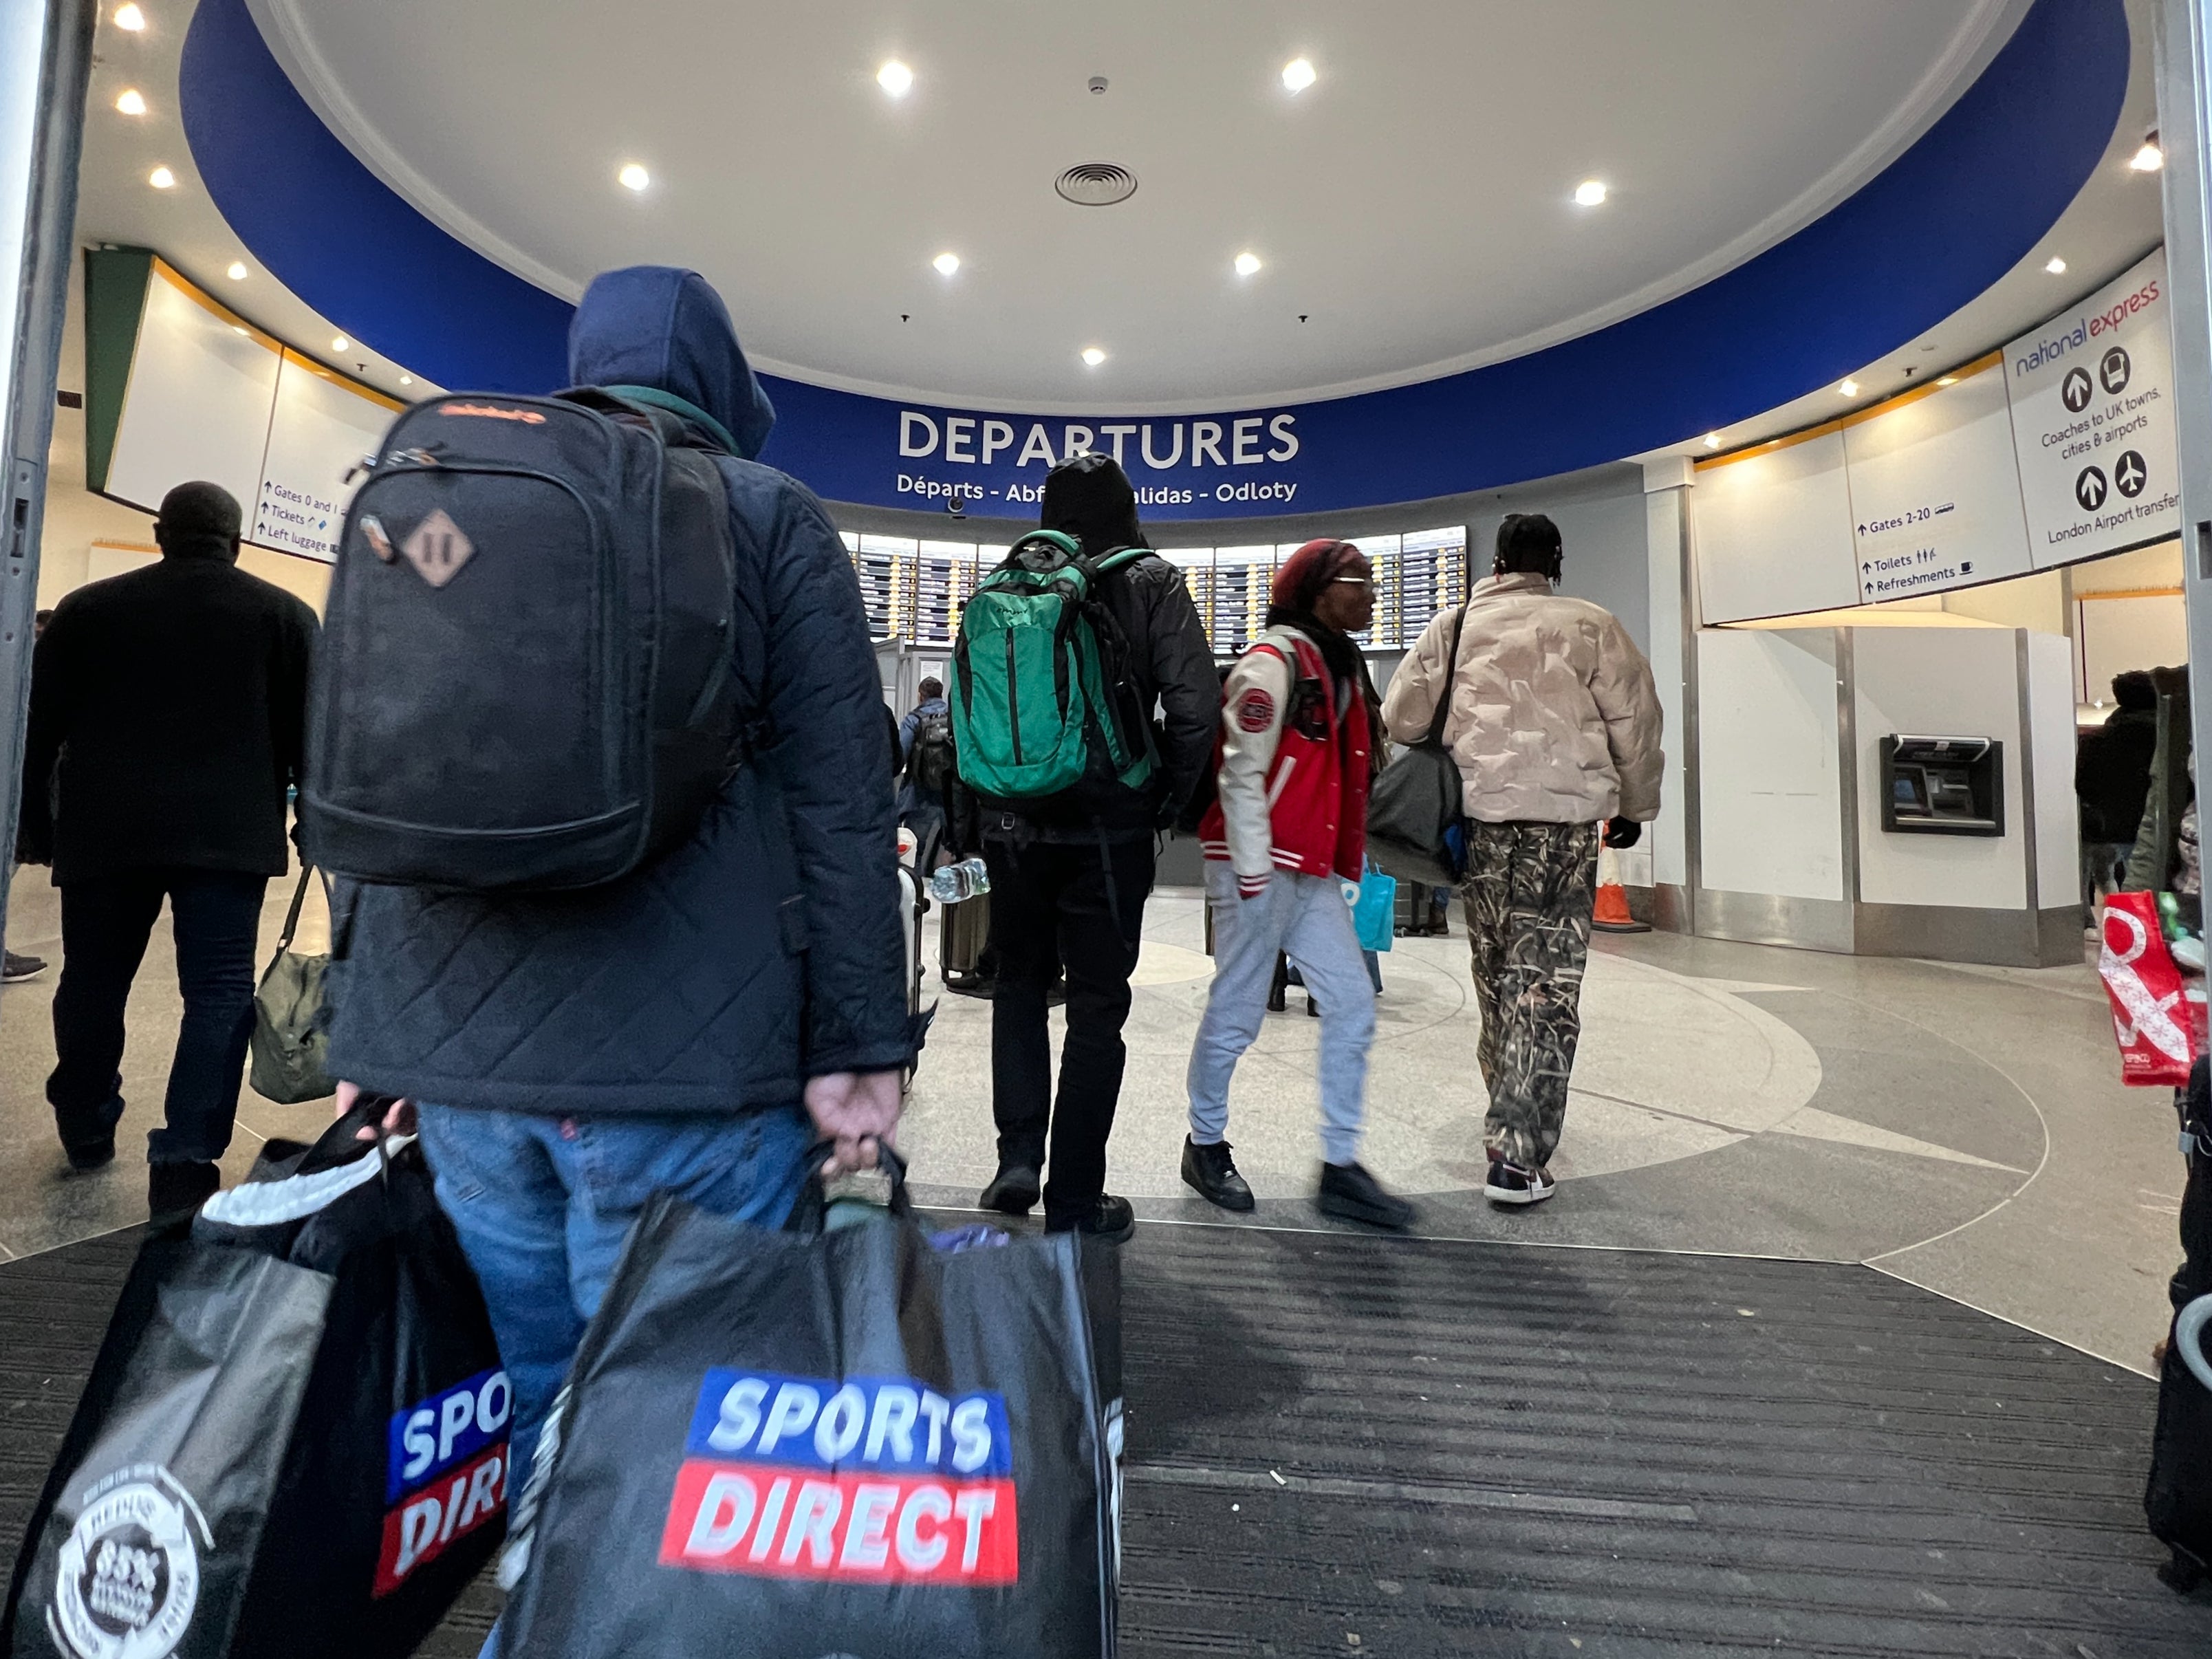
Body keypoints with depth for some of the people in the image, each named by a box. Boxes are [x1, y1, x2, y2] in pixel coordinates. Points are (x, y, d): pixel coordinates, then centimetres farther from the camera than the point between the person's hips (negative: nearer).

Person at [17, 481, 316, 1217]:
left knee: (93, 980, 17)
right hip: (229, 834, -3)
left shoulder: (86, 608, 10)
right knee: (218, 992, -2)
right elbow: (307, 734, 2)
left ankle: (86, 1128, 35)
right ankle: (184, 1163, -8)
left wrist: (36, 825, 19)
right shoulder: (284, 614, 3)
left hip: (105, 830, 3)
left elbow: (39, 728, 11)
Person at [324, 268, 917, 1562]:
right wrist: (863, 1042, -7)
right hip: (681, 1045, -5)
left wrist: (372, 1012, 23)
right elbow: (841, 798, -8)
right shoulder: (772, 516, 1)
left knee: (526, 1387, 19)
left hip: (450, 1026, 6)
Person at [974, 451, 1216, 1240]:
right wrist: (1169, 801, 0)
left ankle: (1018, 1157, 14)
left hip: (1015, 825, 3)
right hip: (1109, 828, -2)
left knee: (1019, 982, 21)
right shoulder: (1150, 583, -3)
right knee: (1097, 1005, 7)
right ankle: (1074, 1201, 15)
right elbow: (1195, 707, -12)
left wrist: (980, 812, 12)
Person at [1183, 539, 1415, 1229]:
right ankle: (1206, 1146, 22)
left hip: (1315, 871, 9)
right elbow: (1241, 771, -16)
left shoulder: (1342, 664, 18)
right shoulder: (1273, 660, -10)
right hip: (1262, 866, -9)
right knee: (1237, 1013, 2)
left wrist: (1346, 861, 18)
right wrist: (1252, 872, -17)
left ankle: (1341, 1170, 14)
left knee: (1352, 1006, 5)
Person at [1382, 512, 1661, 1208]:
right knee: (1546, 982, -2)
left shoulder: (1453, 627, 8)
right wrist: (1633, 808, 18)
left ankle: (1513, 1117, 32)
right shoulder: (1591, 626, 3)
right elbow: (1635, 723, 5)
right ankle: (1517, 1156, -5)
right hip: (1564, 818, -3)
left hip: (1478, 817, 3)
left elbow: (1401, 718, 8)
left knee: (1495, 974, 17)